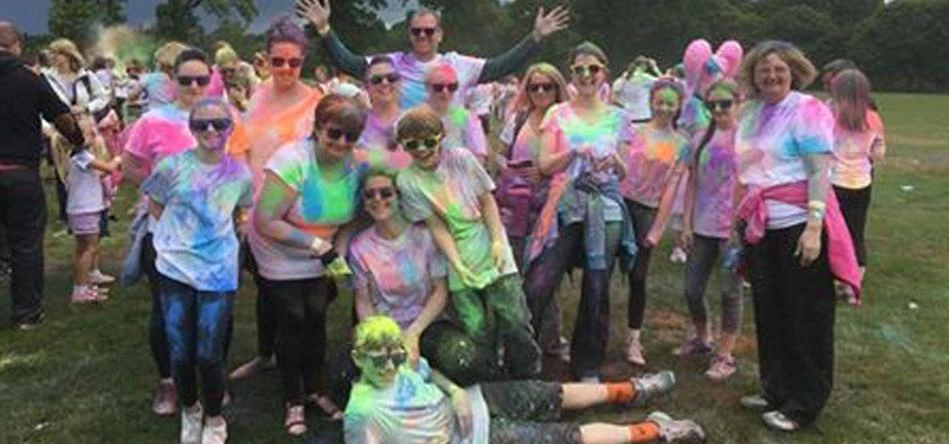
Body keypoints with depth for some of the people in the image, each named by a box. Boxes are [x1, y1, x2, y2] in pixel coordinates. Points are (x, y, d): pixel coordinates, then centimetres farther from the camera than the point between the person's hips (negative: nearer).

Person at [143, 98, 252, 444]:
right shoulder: (173, 166, -7)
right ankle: (189, 410, 36)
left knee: (209, 355, -1)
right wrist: (181, 234, 4)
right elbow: (155, 207, 9)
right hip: (175, 271, 0)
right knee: (180, 354, 7)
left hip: (218, 275, 0)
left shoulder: (240, 174, -2)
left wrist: (224, 232, 5)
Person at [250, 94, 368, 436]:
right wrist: (316, 244, -32)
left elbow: (351, 219, -2)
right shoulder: (292, 161, -29)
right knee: (292, 323, 5)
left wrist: (338, 253, -19)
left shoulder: (358, 166, -12)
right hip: (281, 262, -4)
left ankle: (314, 390, 34)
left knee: (316, 320, 13)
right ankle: (293, 401, 24)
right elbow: (265, 223, -30)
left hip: (320, 263, 4)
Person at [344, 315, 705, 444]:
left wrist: (456, 392, -7)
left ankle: (629, 391, 34)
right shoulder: (363, 411, -28)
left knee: (558, 396, 11)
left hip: (469, 404, 7)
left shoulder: (402, 364, -6)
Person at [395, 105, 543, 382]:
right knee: (477, 332, -4)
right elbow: (436, 226, -8)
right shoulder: (407, 181, -6)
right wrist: (457, 265, -15)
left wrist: (498, 242, -9)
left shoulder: (461, 159, -3)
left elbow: (487, 201, 1)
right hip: (459, 262, 0)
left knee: (514, 320, -3)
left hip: (490, 251, 1)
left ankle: (529, 381, 16)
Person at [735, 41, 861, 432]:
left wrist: (814, 225, -24)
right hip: (761, 228, 7)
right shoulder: (750, 114, 12)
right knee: (768, 312, 14)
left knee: (806, 318, 4)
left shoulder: (806, 110, -8)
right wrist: (741, 224, 18)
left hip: (798, 226, -7)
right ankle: (776, 390, 29)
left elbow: (820, 171, -15)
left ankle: (804, 405, 15)